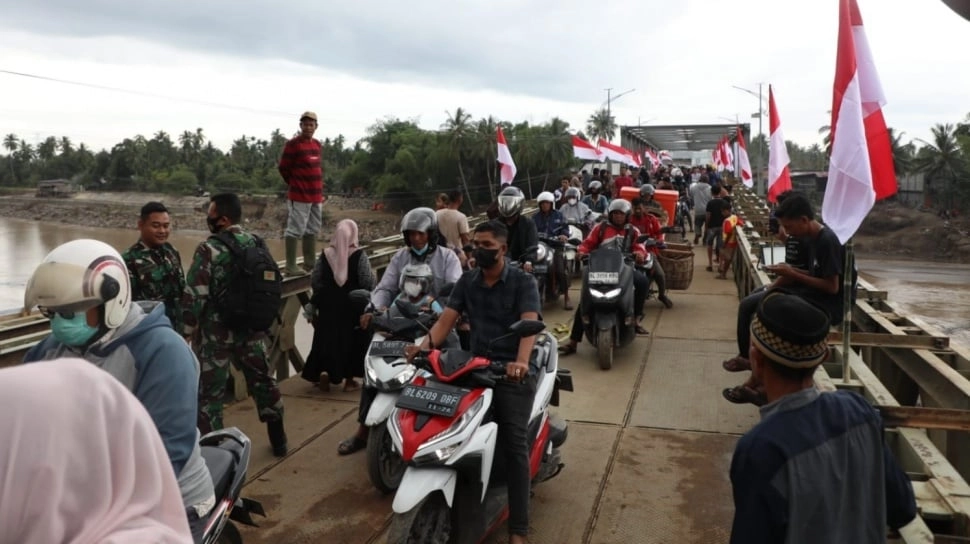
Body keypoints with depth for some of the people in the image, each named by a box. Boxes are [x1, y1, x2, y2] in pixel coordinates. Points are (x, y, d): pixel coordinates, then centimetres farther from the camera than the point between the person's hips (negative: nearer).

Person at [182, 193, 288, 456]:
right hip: (254, 328, 6)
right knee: (263, 380, 17)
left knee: (210, 391, 6)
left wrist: (188, 330, -6)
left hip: (217, 332, -6)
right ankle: (278, 439, 28)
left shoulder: (209, 249, -15)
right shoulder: (257, 244, 4)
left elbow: (194, 295, -17)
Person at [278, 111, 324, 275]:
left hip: (316, 196, 8)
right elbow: (283, 169, -7)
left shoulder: (318, 145, 12)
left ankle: (310, 264, 24)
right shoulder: (292, 144, -10)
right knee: (295, 230, -5)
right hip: (299, 196, -8)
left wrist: (319, 190, 14)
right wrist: (296, 185, 4)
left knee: (312, 231, 14)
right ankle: (291, 266, -2)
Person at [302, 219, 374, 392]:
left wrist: (313, 304, 17)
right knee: (351, 341, 9)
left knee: (327, 339, 13)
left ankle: (324, 371, -4)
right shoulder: (359, 255, -12)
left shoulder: (325, 254, -1)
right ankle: (349, 380, 13)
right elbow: (368, 283, -15)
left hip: (328, 306, 3)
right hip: (353, 306, -3)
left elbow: (315, 281, 3)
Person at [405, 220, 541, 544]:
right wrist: (426, 345, -19)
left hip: (514, 371, -4)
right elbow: (447, 319, 2)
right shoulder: (467, 282, 11)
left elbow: (530, 324, -19)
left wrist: (521, 362, -38)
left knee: (513, 444, -11)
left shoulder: (523, 282, -4)